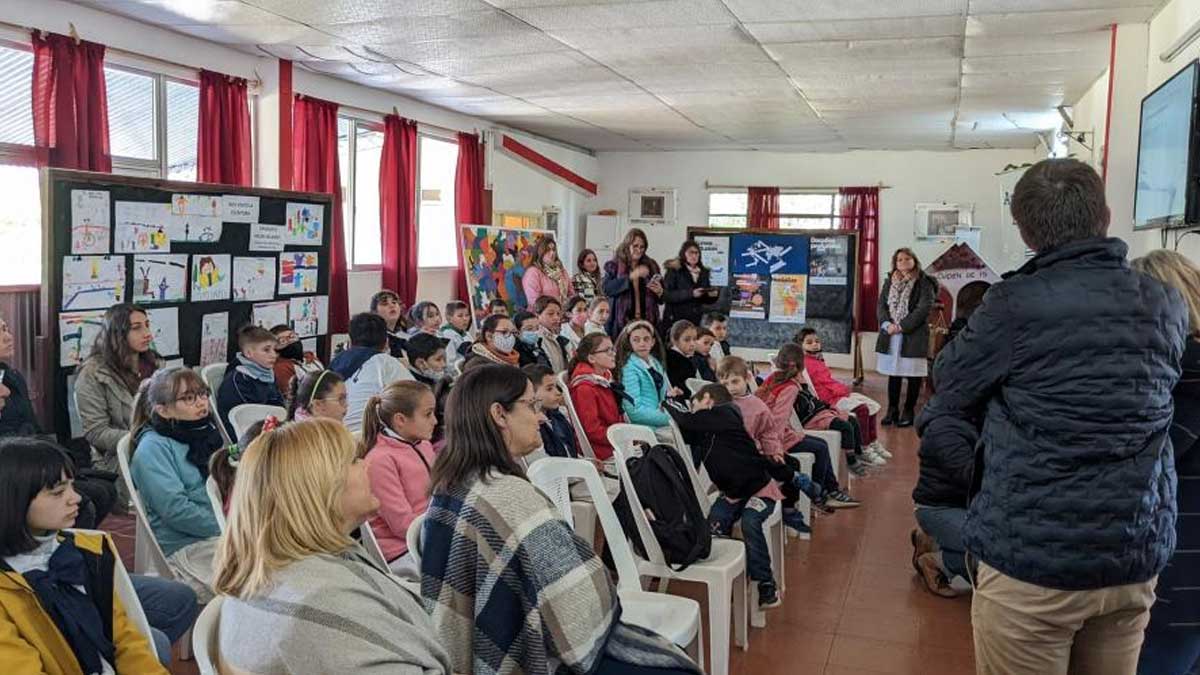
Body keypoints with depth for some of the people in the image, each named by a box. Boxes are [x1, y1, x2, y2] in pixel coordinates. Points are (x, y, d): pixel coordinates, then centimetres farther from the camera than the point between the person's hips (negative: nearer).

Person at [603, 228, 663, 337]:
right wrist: (631, 276, -17)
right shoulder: (614, 266, 7)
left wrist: (660, 292, -3)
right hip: (621, 322, -2)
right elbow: (607, 289, -10)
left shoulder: (651, 266, 15)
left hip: (646, 321, 2)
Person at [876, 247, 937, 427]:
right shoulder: (889, 281, 13)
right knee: (893, 373, 9)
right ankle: (892, 410, 17)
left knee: (913, 375, 2)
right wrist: (887, 324, -9)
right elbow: (881, 304, 9)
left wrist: (902, 326, -15)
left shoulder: (924, 283, -2)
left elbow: (924, 308, -11)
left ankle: (909, 411, 11)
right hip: (891, 335, 4)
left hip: (914, 335, -4)